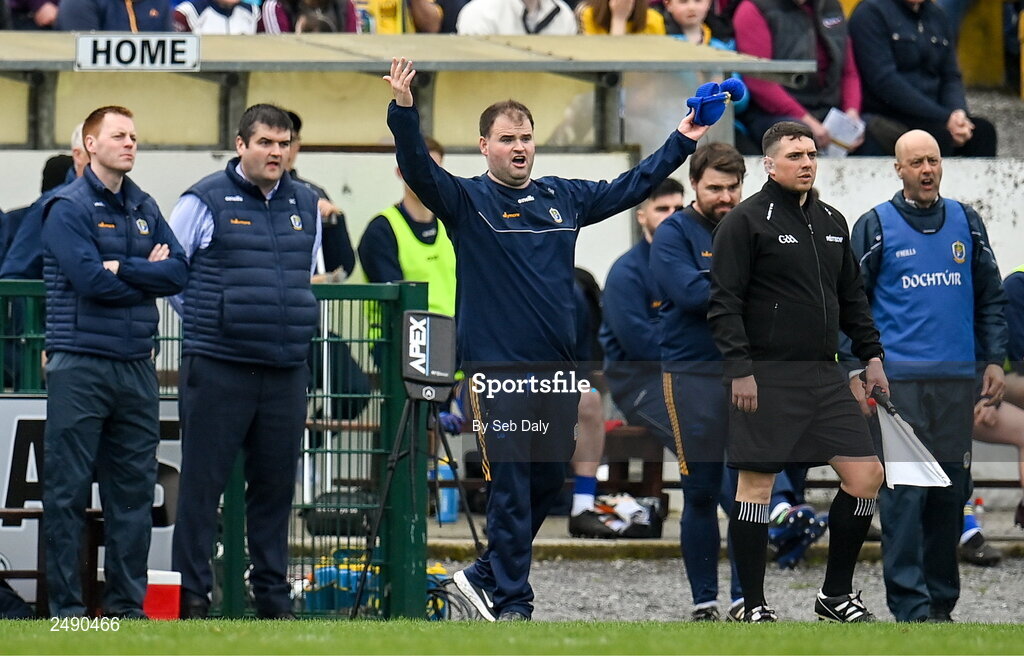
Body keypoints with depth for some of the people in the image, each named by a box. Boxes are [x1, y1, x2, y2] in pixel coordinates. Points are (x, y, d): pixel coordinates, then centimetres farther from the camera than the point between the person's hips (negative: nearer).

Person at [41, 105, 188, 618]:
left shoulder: (145, 209, 14)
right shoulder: (69, 208, -4)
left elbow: (177, 272, 3)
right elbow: (90, 278, -15)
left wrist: (121, 268, -10)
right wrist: (148, 276, -3)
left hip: (136, 364, 6)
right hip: (79, 368, -6)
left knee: (134, 489, 7)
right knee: (68, 491, -3)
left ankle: (128, 604, 12)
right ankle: (66, 608, 0)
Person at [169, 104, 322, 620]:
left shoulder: (305, 206, 13)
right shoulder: (206, 202, -3)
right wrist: (202, 319, 4)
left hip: (286, 369, 5)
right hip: (218, 367, -5)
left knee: (276, 484, 9)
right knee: (203, 481, -3)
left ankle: (273, 597, 15)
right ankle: (191, 594, 1)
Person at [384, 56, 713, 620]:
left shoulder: (563, 198, 12)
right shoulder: (468, 201, -2)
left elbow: (631, 187, 24)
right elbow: (419, 170, -17)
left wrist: (683, 140, 27)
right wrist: (403, 111, -33)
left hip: (557, 366, 5)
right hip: (497, 367, -5)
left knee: (548, 480, 10)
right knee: (510, 485, -5)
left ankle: (487, 575, 26)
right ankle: (512, 604, 2)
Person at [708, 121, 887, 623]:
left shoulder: (832, 223, 16)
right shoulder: (745, 222, -6)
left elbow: (852, 297, 24)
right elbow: (724, 302, -10)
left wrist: (871, 355, 16)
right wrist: (739, 369, -17)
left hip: (824, 375, 7)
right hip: (767, 378, -7)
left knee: (866, 476, 2)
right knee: (756, 486, -3)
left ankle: (836, 594, 15)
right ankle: (753, 608, 4)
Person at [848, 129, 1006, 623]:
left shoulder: (966, 223, 12)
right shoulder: (875, 227, 2)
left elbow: (990, 298, 17)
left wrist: (993, 361, 9)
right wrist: (857, 374, -3)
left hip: (958, 379, 4)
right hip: (899, 379, -4)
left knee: (952, 490, 5)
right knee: (904, 491, -9)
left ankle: (941, 599, 13)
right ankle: (910, 604, -10)